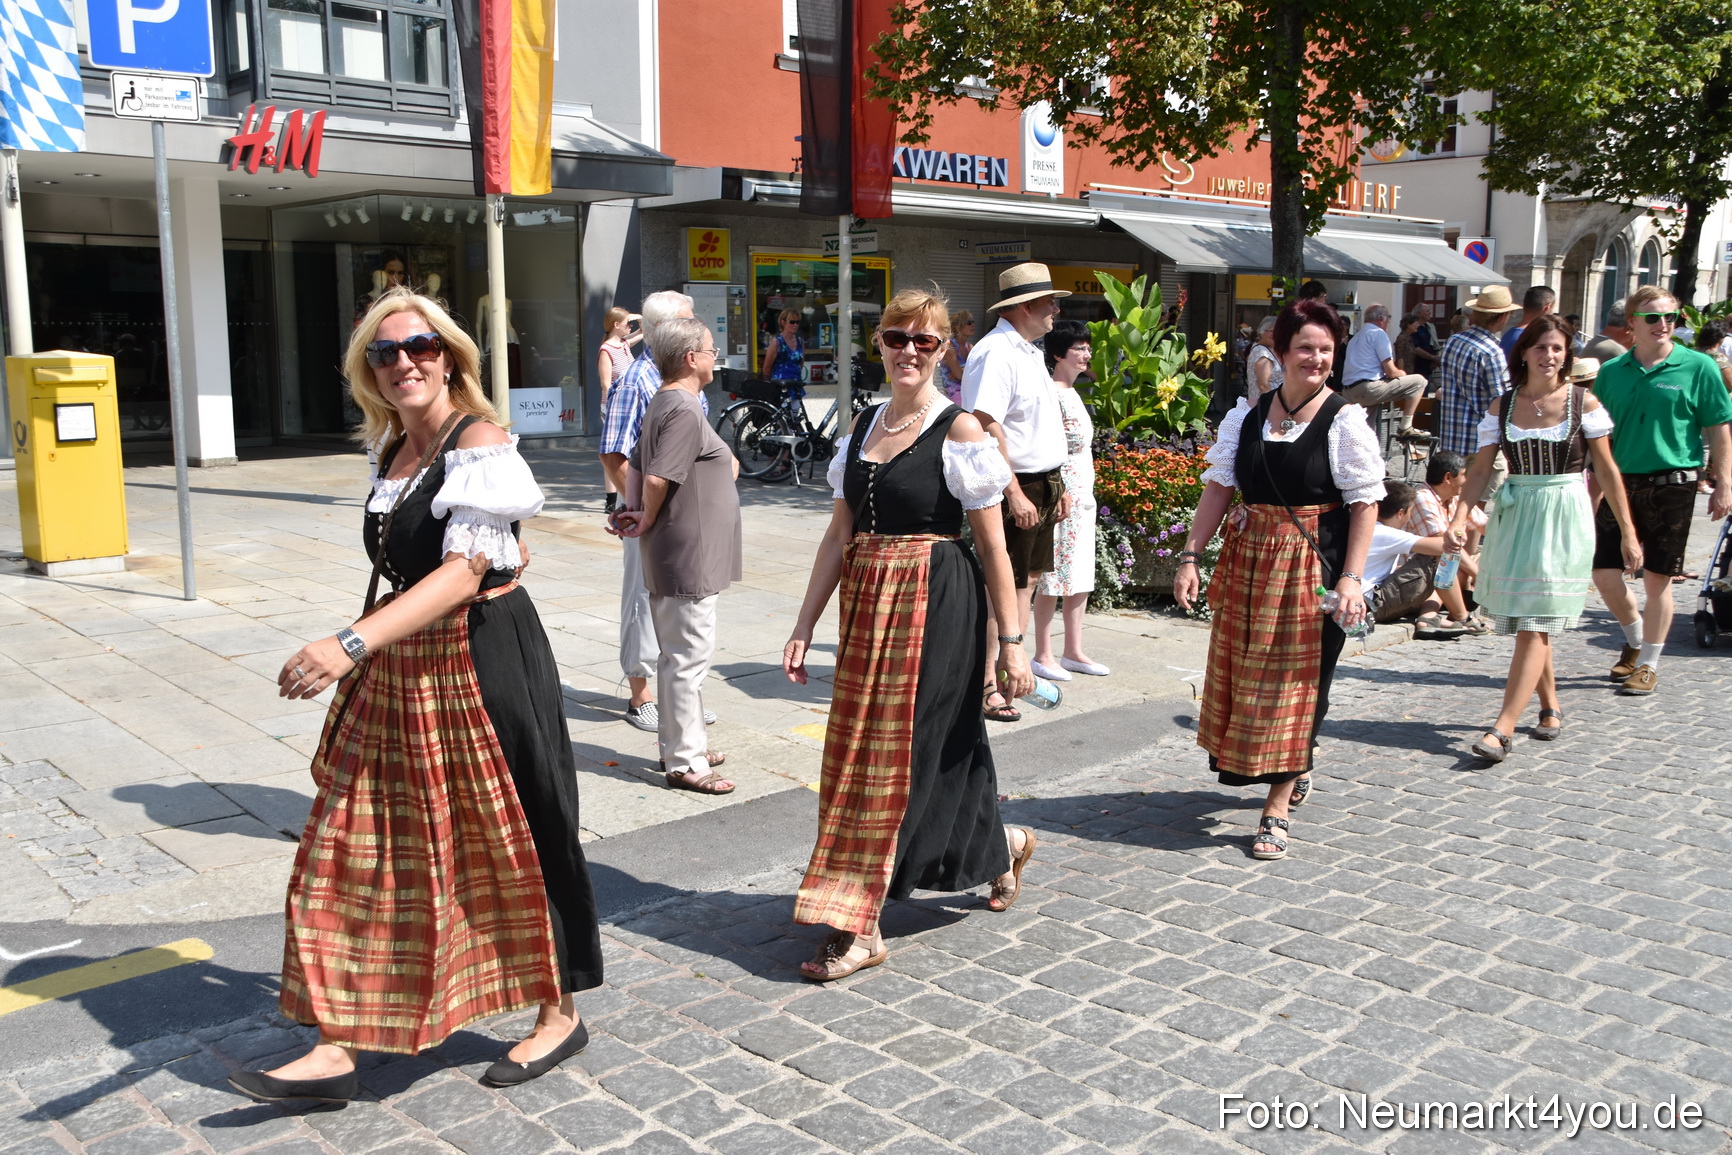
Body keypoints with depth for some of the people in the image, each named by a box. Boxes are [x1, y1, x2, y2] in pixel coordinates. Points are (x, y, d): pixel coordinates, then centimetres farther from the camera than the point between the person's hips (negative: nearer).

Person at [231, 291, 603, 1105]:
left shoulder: (478, 443, -15)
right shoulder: (393, 449, 10)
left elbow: (464, 572, -25)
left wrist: (352, 645, -34)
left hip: (480, 664, -8)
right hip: (397, 668, 8)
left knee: (508, 846, 5)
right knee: (357, 850, 7)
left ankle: (558, 1015, 25)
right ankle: (339, 1046, 17)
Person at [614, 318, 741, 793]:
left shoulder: (663, 403, 13)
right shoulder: (685, 410, -19)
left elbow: (636, 466, 17)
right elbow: (657, 478, -26)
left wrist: (634, 511, 5)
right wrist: (648, 520, -10)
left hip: (670, 557, 10)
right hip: (689, 556, -10)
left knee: (678, 655, 18)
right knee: (689, 656, -3)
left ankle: (680, 744, 30)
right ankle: (684, 763, 4)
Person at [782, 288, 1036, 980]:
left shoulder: (959, 431, -7)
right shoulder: (863, 427, 11)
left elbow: (992, 546, -7)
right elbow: (839, 535, 12)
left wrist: (1011, 642, -8)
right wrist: (804, 627, 9)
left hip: (934, 605, -7)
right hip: (867, 604, 7)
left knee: (895, 756, -3)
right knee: (860, 754, 11)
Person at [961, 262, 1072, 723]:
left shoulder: (1030, 351, 17)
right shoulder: (996, 352, -16)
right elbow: (986, 427, -24)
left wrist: (1057, 485, 21)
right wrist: (1014, 493, -26)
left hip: (1041, 486, 10)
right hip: (1013, 488, -10)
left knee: (1026, 581, 15)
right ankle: (985, 685, 2)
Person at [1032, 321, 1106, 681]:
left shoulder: (1073, 393, 16)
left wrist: (1086, 493, 20)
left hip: (1083, 496, 10)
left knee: (1080, 574, 12)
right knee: (1054, 574, -3)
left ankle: (1074, 652, 19)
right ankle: (1043, 655, 5)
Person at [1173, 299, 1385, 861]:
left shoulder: (1345, 423, -6)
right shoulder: (1245, 418, 5)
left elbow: (1364, 504, -8)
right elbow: (1218, 489, 5)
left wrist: (1352, 577, -16)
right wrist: (1190, 556, -2)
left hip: (1311, 564, -5)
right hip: (1247, 557, 5)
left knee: (1294, 678, -1)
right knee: (1240, 668, 12)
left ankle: (1276, 808, 7)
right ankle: (1296, 769, 36)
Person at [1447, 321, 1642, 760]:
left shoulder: (1584, 402, -1)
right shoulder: (1502, 406, 5)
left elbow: (1607, 470, 1)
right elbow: (1481, 467, 2)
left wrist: (1627, 533, 2)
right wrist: (1460, 516, -13)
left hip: (1564, 518, -3)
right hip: (1513, 516, 3)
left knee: (1536, 624, -10)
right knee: (1530, 623, 10)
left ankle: (1503, 728, -15)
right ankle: (1550, 706, 30)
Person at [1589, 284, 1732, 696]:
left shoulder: (1698, 367, -3)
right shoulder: (1612, 371, 6)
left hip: (1672, 484, -3)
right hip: (1620, 482, 3)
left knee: (1658, 579, 3)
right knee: (1604, 573, 3)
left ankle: (1648, 664, 15)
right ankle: (1635, 636, 31)